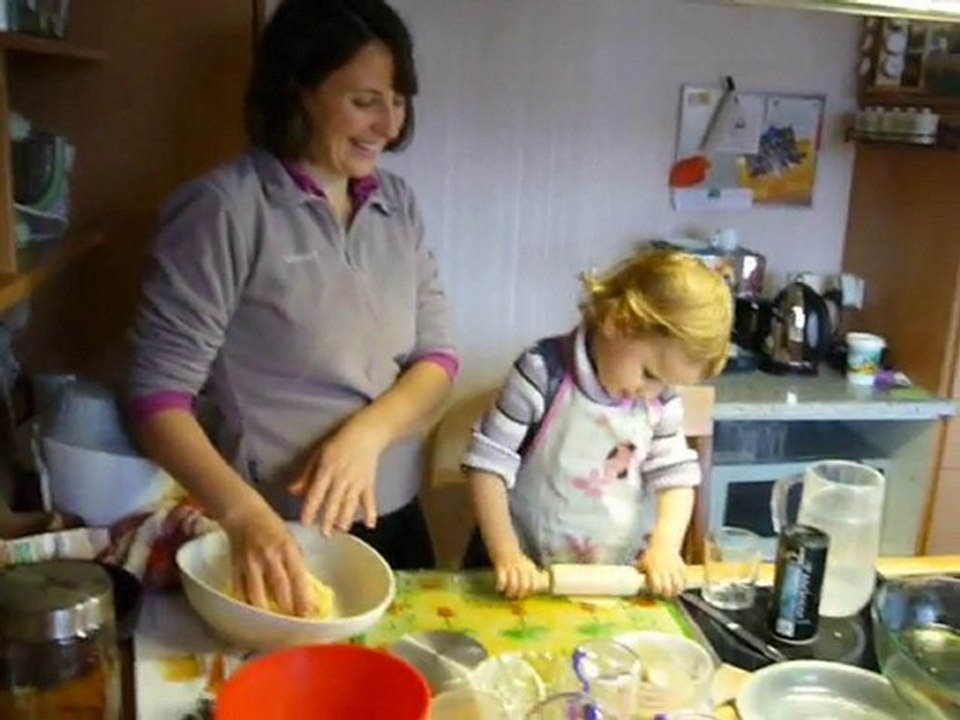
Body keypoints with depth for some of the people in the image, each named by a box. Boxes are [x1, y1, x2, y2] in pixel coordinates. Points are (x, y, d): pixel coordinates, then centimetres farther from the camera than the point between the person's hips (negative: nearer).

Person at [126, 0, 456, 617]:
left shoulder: (398, 205, 1)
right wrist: (244, 512, -31)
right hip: (280, 534, -5)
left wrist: (368, 432, -18)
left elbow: (438, 357, 1)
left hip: (393, 521, 6)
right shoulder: (224, 209, -16)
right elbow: (158, 393, -16)